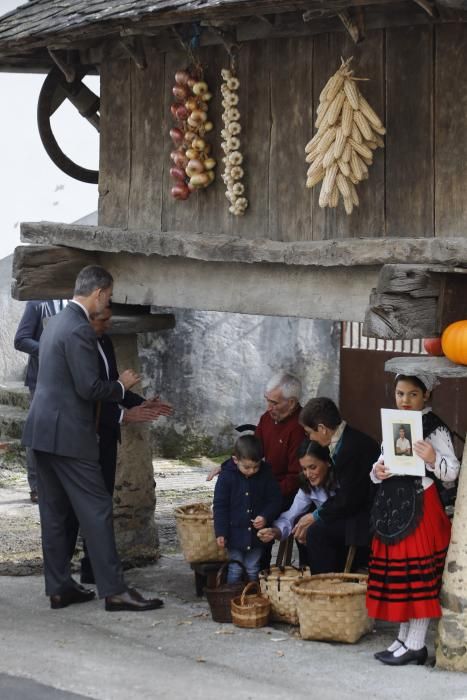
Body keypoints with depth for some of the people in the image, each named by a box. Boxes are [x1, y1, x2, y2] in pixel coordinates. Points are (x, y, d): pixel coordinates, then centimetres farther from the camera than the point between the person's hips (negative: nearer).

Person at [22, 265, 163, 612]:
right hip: (68, 434, -10)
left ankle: (59, 587, 16)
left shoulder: (56, 322, 14)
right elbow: (89, 388, -21)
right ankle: (114, 590, -4)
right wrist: (121, 385, -3)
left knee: (54, 512, 12)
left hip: (43, 430, 10)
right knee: (97, 509, -5)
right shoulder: (80, 329, -17)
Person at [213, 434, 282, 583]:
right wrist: (220, 532, -11)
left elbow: (275, 500, 1)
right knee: (235, 570, 5)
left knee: (253, 570, 11)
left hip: (256, 534, 2)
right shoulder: (226, 476, -10)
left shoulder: (266, 475, -5)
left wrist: (265, 517, -17)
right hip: (235, 534, -2)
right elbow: (220, 506, -7)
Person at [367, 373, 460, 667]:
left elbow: (451, 472, -12)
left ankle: (415, 645, -1)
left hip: (421, 508, -8)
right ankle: (404, 638, 18)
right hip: (392, 507, 8)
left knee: (418, 577, -5)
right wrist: (377, 472, 1)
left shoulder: (435, 429, -7)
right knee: (396, 577, 10)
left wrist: (434, 459, -31)